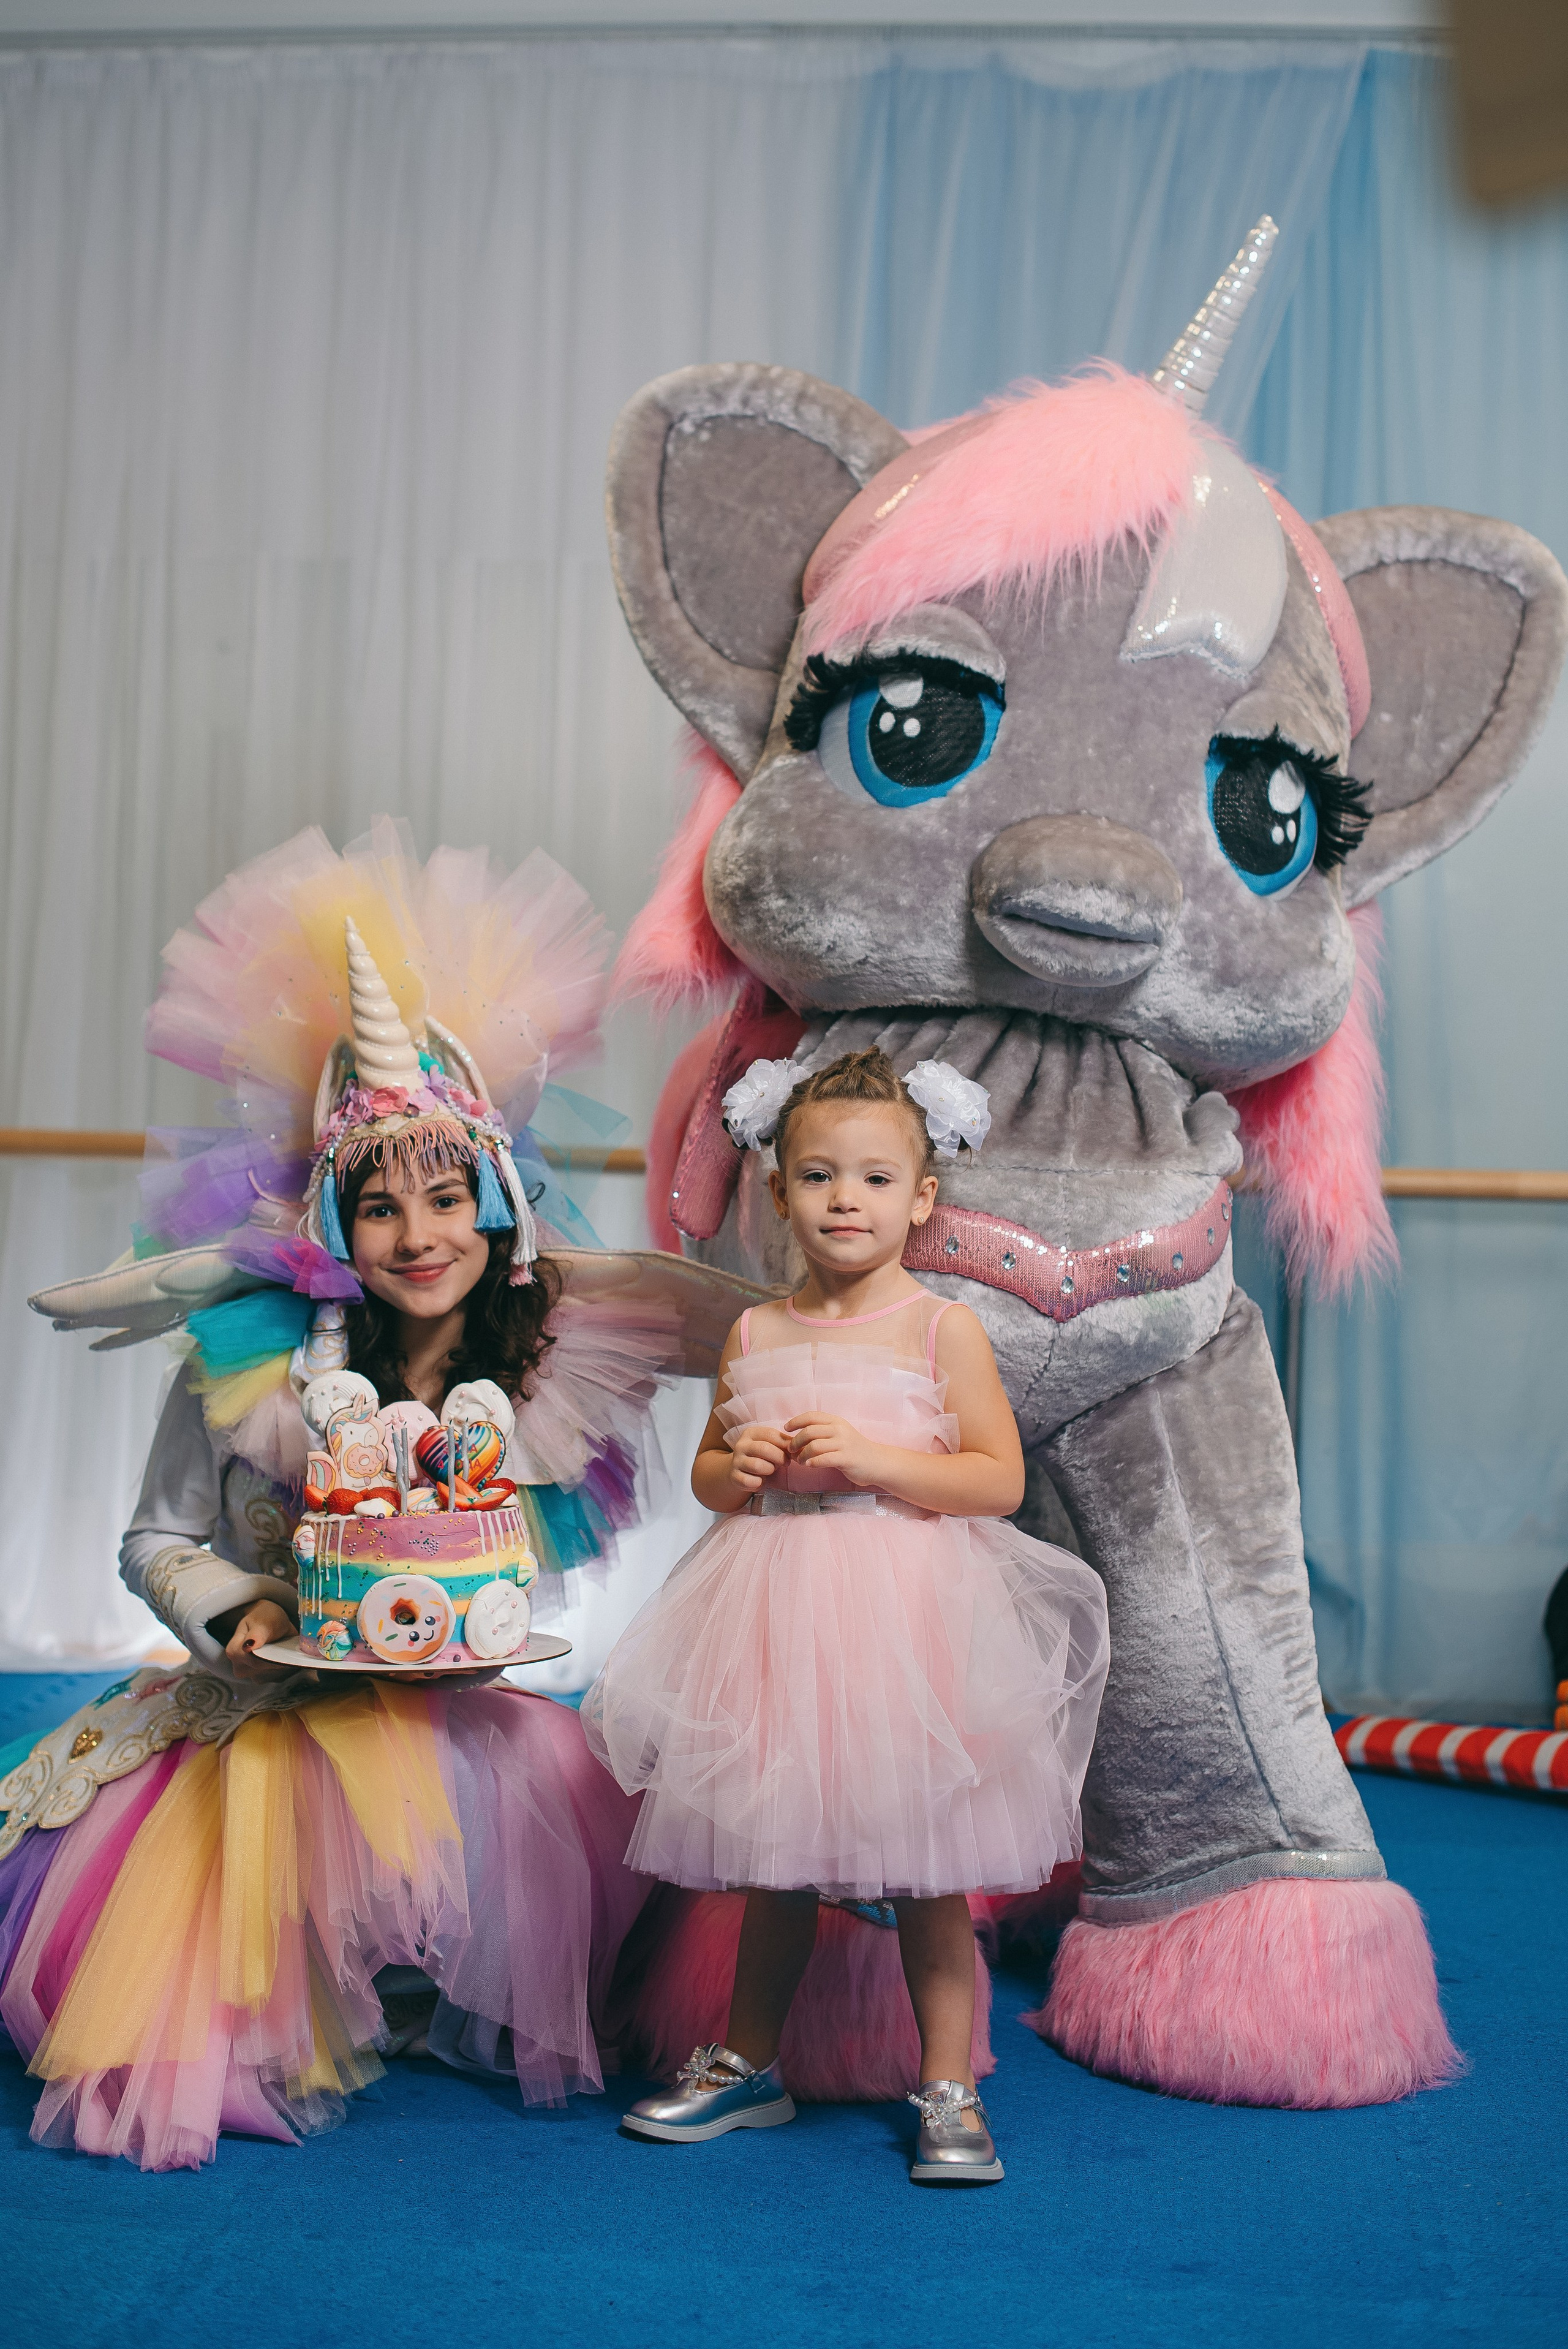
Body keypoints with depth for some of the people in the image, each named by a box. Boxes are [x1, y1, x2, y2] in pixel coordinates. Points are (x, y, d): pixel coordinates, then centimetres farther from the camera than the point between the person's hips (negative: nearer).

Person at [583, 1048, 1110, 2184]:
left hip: (907, 1618, -4)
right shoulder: (756, 1335, 7)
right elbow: (706, 1468, 17)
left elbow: (1001, 1480, -9)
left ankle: (950, 2088, 16)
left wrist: (871, 1458, -18)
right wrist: (735, 1470, -6)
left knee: (924, 1862, 2)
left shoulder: (944, 1329, -5)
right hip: (776, 1615, 4)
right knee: (773, 1854, 16)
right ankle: (749, 2066, 32)